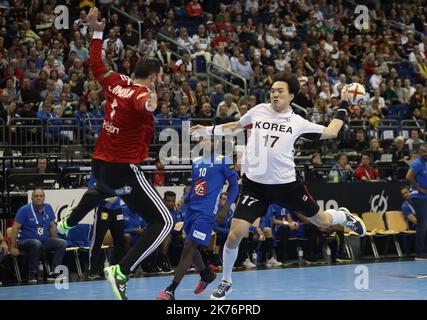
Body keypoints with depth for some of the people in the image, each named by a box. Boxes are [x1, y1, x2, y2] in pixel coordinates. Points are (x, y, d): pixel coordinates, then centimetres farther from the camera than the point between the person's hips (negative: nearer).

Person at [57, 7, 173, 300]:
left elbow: (95, 65, 22)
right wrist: (149, 104, -69)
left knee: (102, 191, 45)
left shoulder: (116, 83, 2)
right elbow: (141, 104, -47)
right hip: (124, 169, -9)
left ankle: (69, 222, 70)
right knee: (164, 221, -9)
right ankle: (122, 271, -21)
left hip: (100, 164, 9)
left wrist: (98, 32, 29)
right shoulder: (141, 93, -19)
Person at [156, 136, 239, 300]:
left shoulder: (223, 161, -3)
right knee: (190, 248, 13)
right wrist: (185, 199, 6)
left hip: (206, 212, -7)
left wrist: (225, 208, -10)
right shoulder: (195, 162, 15)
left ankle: (171, 290, -16)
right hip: (191, 209, 7)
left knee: (189, 247, -14)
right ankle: (206, 275, 40)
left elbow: (234, 185, -2)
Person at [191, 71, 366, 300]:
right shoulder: (258, 111, 3)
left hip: (286, 184, 0)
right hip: (254, 184, 0)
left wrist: (343, 107, 10)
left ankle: (343, 216, 52)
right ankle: (226, 282, 11)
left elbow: (330, 132, 10)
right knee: (235, 235, -13)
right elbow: (236, 126, 22)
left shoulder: (297, 122, -1)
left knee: (321, 221, 12)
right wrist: (208, 130, 16)